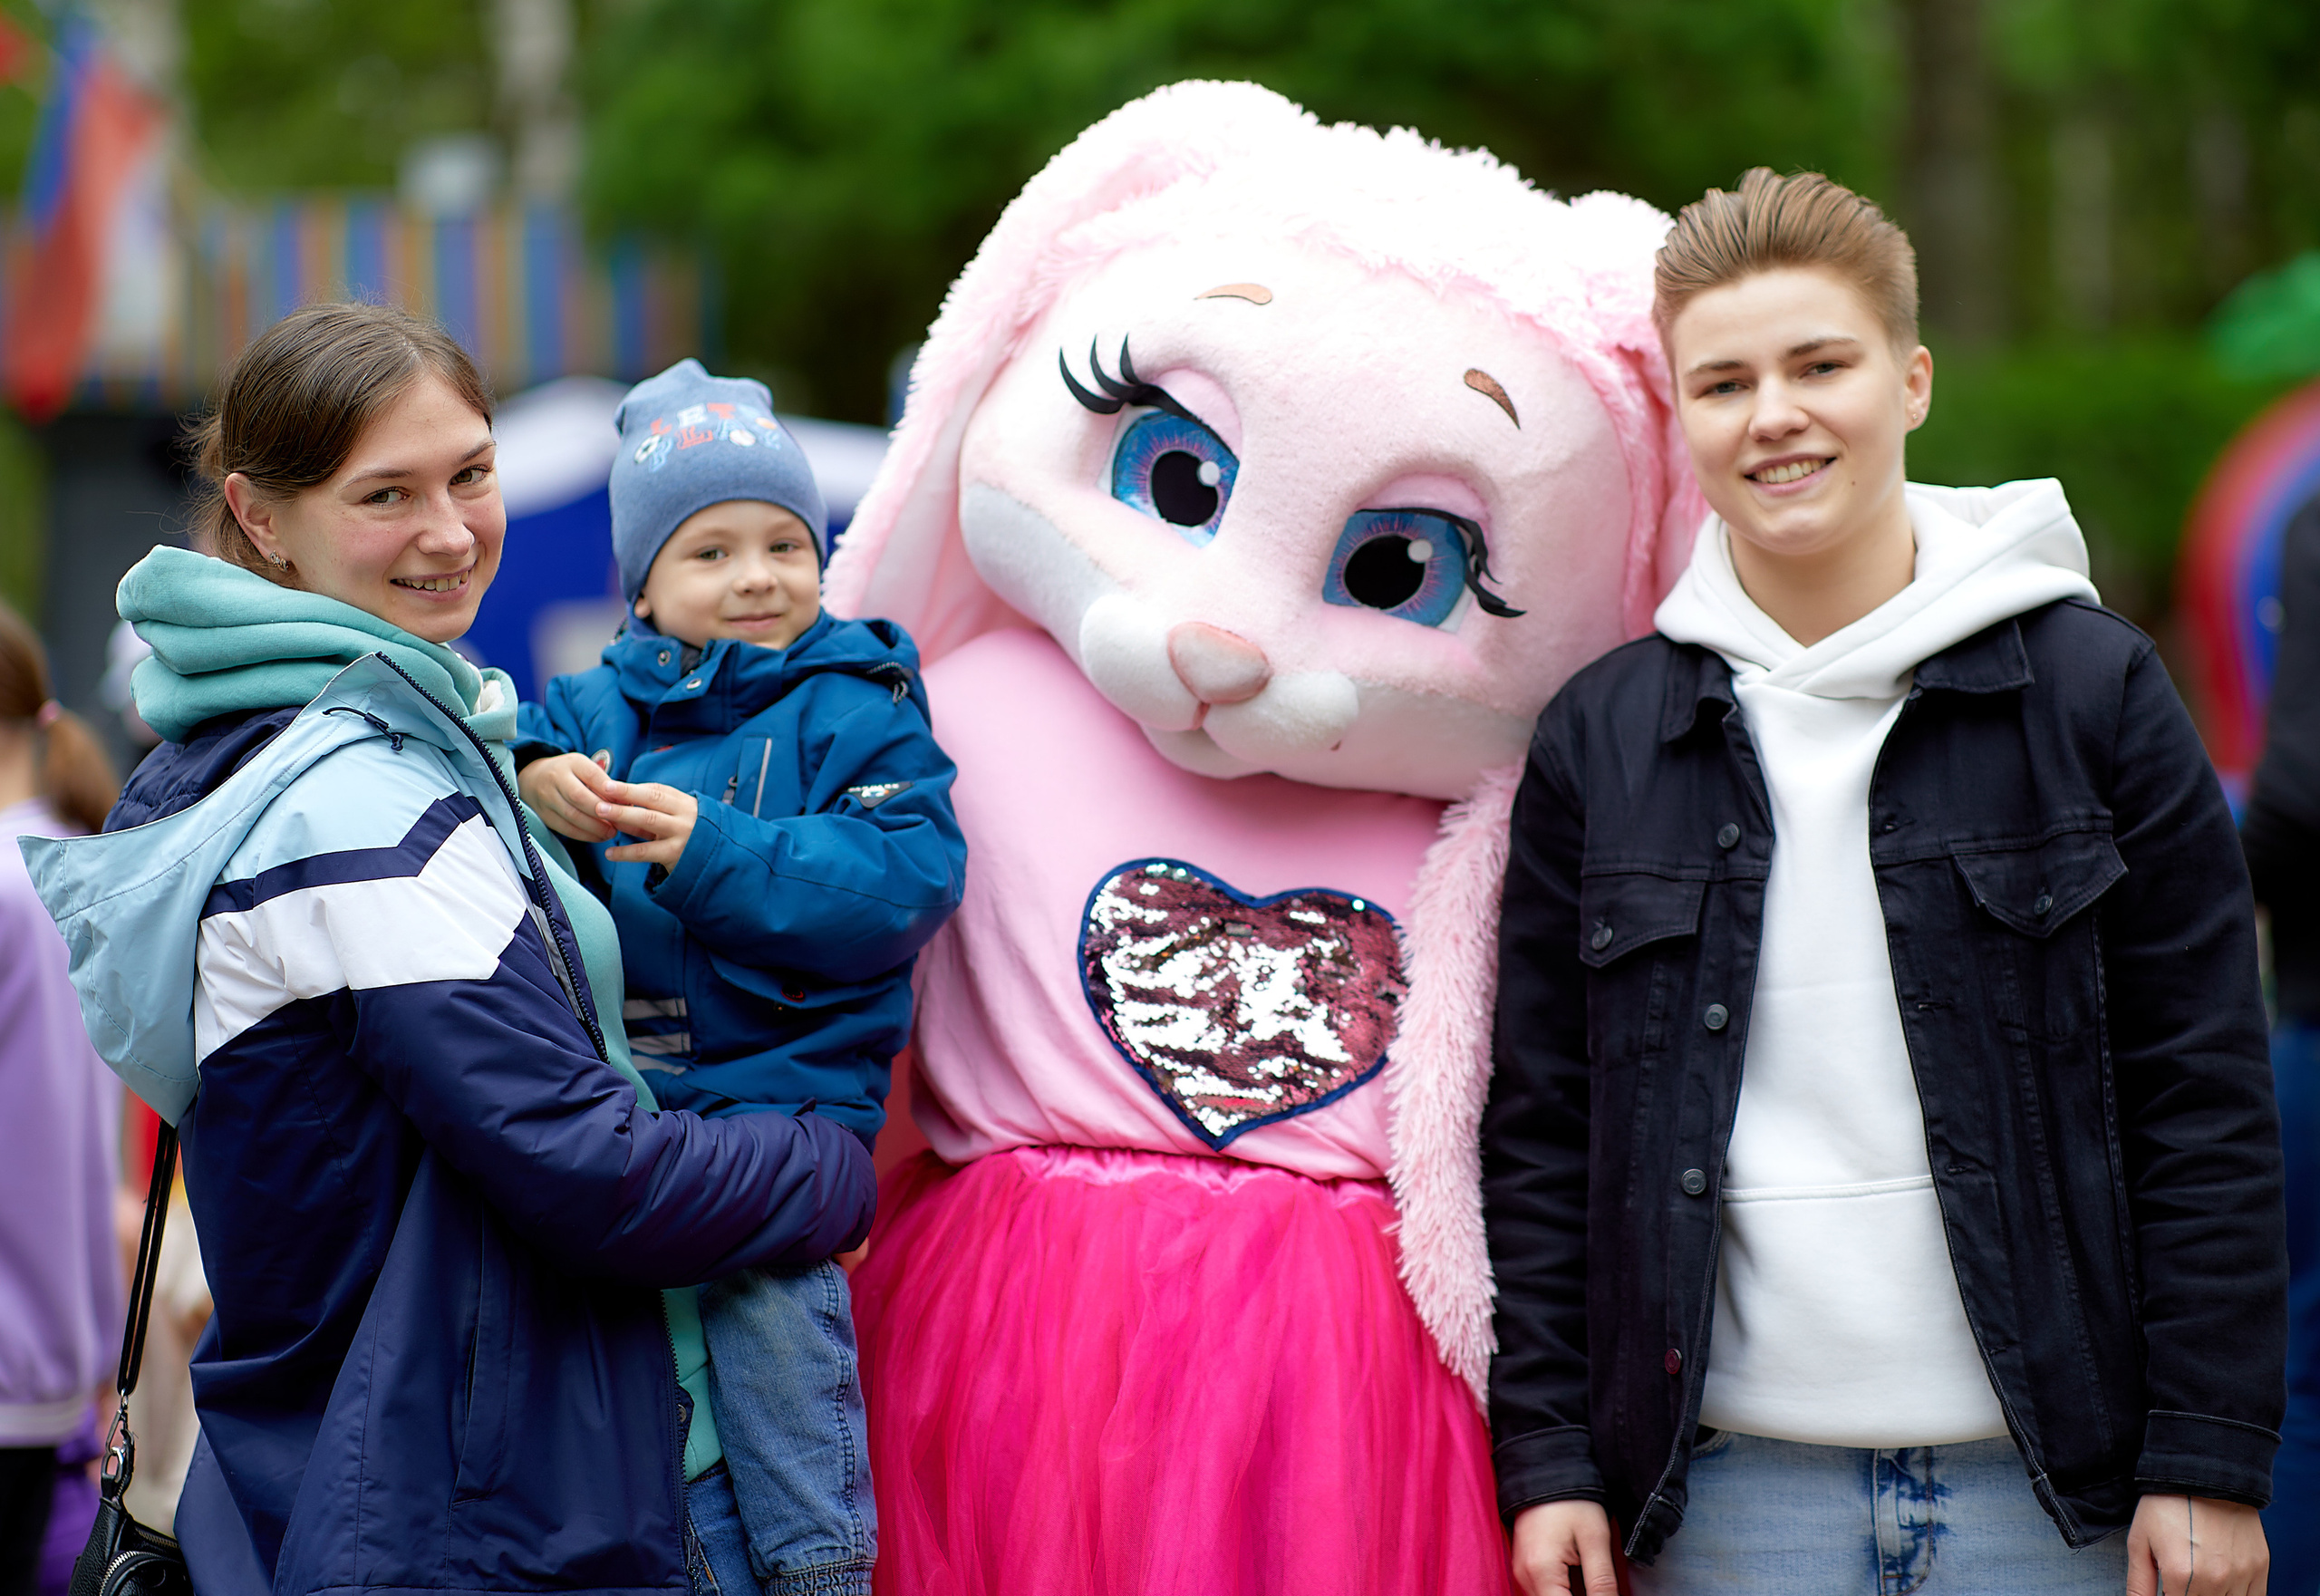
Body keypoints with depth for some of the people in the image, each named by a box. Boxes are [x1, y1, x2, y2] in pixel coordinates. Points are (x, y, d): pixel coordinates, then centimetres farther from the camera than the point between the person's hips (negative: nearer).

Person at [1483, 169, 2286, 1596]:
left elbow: (2205, 1101, 1)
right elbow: (1539, 1131, 8)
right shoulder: (1600, 739, 6)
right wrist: (1547, 1459, 2)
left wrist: (2211, 1459, -4)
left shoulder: (2092, 689, 2)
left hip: (2046, 1481, -1)